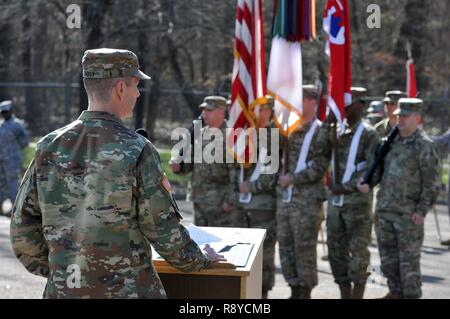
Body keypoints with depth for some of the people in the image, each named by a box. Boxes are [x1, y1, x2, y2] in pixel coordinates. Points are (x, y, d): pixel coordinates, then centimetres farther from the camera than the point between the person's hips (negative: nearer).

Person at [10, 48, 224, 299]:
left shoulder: (49, 147, 0)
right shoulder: (138, 151, -12)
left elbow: (23, 228, 3)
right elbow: (164, 230, -9)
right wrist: (201, 261, 8)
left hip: (64, 290, 4)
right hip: (127, 290, -4)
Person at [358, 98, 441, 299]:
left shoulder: (425, 145, -8)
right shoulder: (391, 141, 12)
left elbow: (432, 183, -11)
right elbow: (380, 168, 18)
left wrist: (422, 210, -16)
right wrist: (367, 183, -2)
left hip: (408, 213, -7)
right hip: (385, 209, 7)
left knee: (409, 259, -2)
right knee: (388, 255, 13)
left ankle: (412, 295, 6)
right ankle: (396, 293, 25)